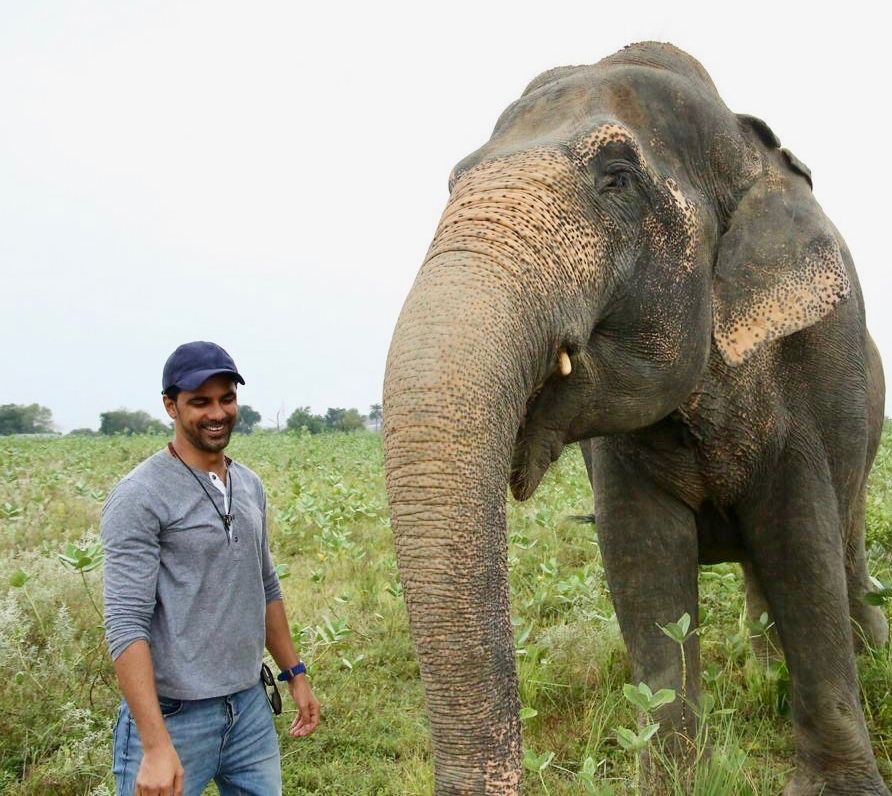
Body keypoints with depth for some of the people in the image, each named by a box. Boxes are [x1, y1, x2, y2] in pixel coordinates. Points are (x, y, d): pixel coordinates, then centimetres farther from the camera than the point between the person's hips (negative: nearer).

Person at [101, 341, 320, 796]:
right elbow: (126, 625, -19)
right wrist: (156, 746, -25)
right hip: (173, 718, -6)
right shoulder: (140, 497, -13)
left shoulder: (249, 486, 10)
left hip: (251, 707, 7)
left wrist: (295, 673, 19)